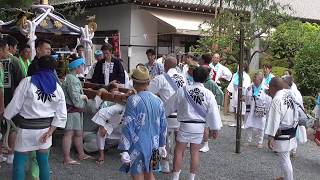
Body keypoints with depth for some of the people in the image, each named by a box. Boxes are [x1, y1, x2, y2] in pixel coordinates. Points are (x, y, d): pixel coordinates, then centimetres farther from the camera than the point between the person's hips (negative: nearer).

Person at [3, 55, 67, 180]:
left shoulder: (28, 82, -9)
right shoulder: (58, 88, 2)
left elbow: (15, 104, -9)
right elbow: (61, 115, 1)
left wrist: (6, 115, 8)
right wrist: (50, 132, 2)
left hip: (26, 129, -4)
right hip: (45, 129, 4)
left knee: (19, 162, 7)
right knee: (43, 161, 14)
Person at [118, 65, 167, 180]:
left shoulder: (133, 100, -15)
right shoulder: (158, 101, 2)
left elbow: (128, 127, -16)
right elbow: (163, 126, 9)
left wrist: (124, 150, -12)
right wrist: (162, 145, 20)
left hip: (137, 147, -5)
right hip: (153, 146, 6)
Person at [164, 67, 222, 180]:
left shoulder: (183, 91, -7)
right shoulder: (208, 94, -4)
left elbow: (170, 105, 3)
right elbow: (213, 112, 0)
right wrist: (215, 129, 10)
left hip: (185, 125, -2)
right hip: (200, 126, 2)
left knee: (178, 151, 6)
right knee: (195, 152, 11)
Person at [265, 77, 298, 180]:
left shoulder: (277, 100, -21)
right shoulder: (288, 94, 3)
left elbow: (274, 120, -23)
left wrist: (270, 137, -20)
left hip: (282, 134, -9)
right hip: (291, 132, 9)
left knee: (284, 159, 0)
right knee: (285, 157, 21)